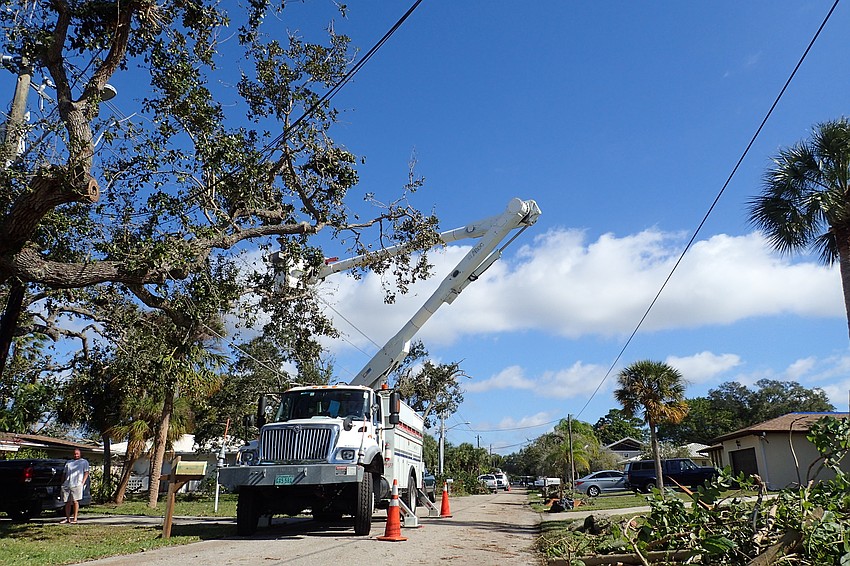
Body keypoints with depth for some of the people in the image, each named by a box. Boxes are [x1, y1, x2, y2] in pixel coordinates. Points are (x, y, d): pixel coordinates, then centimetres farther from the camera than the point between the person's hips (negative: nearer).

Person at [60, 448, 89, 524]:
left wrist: (82, 482, -9)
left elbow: (86, 473, 3)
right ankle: (67, 518, 13)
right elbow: (64, 473, 24)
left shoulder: (84, 462, 12)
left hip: (77, 485, -4)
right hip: (66, 485, 5)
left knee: (75, 501, -10)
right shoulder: (68, 462, 25)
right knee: (67, 502, 5)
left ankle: (75, 518, -8)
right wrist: (62, 483, 11)